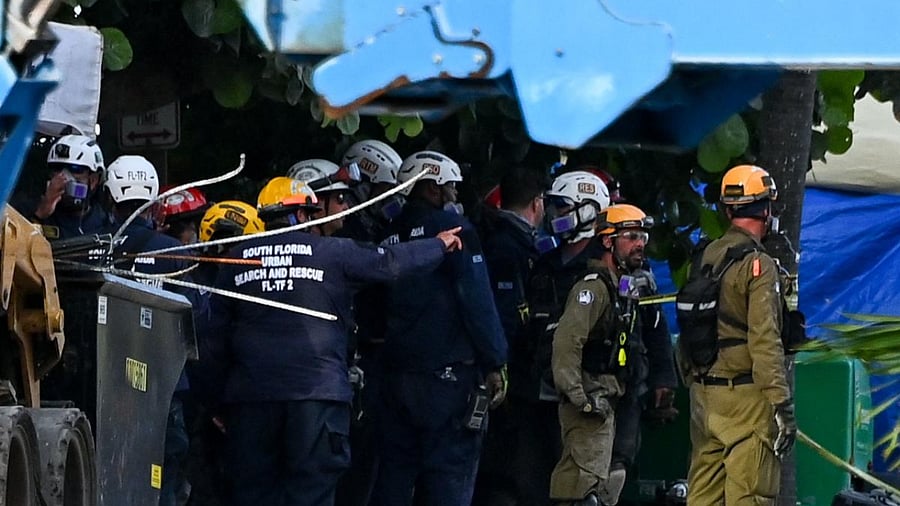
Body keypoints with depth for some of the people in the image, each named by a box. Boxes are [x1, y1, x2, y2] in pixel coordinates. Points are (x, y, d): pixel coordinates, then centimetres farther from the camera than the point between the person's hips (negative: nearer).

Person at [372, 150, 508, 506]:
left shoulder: (390, 236, 13)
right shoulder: (451, 227, -6)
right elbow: (478, 300, -12)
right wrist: (494, 365, -8)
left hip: (397, 375, 6)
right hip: (448, 372, -6)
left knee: (394, 476, 9)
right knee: (449, 476, -6)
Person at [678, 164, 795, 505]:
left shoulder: (705, 258, 10)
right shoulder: (758, 265, -13)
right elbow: (765, 341, -19)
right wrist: (782, 406, -19)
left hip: (703, 393, 8)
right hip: (745, 397, -8)